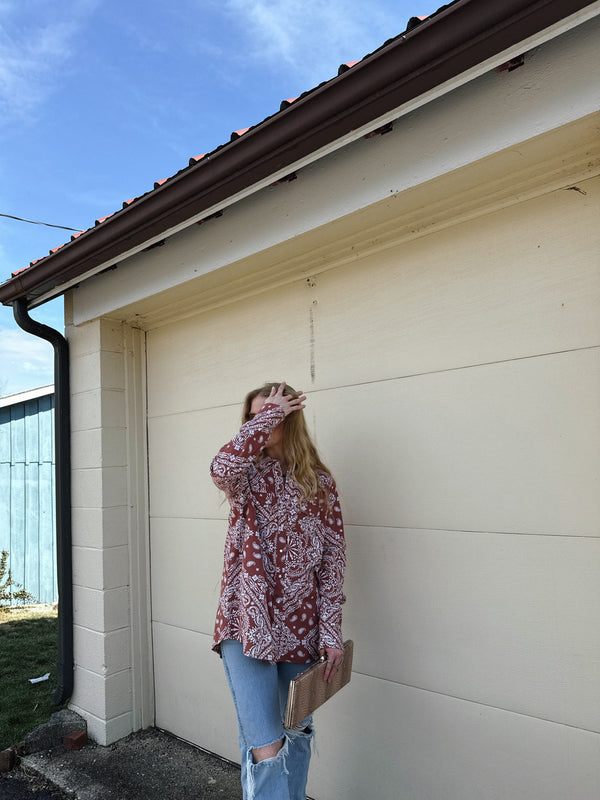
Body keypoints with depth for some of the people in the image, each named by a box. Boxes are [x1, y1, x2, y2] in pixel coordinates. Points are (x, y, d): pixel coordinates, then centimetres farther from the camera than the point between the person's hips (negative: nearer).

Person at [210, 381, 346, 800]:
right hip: (248, 623, -2)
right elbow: (222, 468, -26)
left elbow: (333, 558, 1)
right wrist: (267, 414, -17)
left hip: (300, 628, 2)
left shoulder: (320, 481, 4)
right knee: (265, 749, -5)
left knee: (297, 735, 18)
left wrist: (332, 633, -3)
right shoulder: (248, 474, 1)